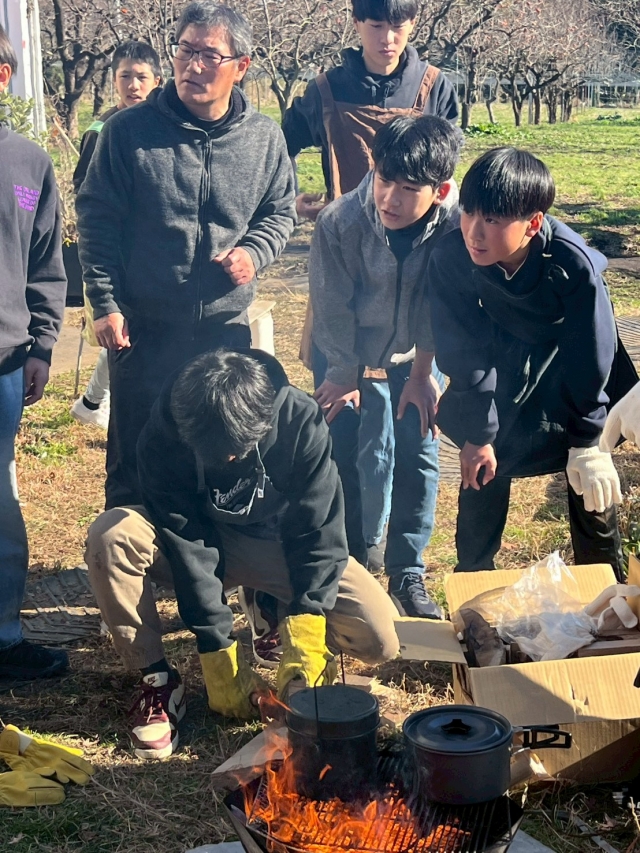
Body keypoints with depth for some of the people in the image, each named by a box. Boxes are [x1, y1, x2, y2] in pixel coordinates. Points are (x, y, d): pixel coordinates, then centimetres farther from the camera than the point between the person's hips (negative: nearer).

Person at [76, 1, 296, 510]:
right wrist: (105, 303, -9)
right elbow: (97, 220, -4)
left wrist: (255, 252, -8)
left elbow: (281, 212, 12)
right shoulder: (129, 131, -7)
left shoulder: (264, 137, 0)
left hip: (227, 325, 3)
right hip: (143, 328, -2)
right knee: (134, 455, 8)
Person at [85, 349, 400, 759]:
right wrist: (219, 654, -29)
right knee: (111, 535, -32)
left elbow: (318, 531, -24)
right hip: (199, 538, 0)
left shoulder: (300, 420, -27)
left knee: (381, 639, -23)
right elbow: (188, 542, -26)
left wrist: (304, 641, -34)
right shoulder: (163, 436, -26)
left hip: (281, 544, 0)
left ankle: (276, 614, 8)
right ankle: (157, 679, -15)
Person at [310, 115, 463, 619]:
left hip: (418, 349, 1)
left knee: (419, 453, -2)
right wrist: (343, 377, -7)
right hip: (347, 346, -1)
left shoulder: (457, 223, -30)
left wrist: (424, 373, -10)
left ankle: (408, 576, 10)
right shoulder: (340, 222, -31)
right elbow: (334, 307, -16)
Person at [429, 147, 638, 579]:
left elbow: (589, 358, -24)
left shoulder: (574, 263, -37)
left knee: (589, 477, -3)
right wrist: (478, 433, -11)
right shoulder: (450, 258, -31)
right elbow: (465, 350, -17)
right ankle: (473, 574, 17)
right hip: (503, 353, 2)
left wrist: (589, 443, -17)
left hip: (570, 354, -1)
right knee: (486, 461, -3)